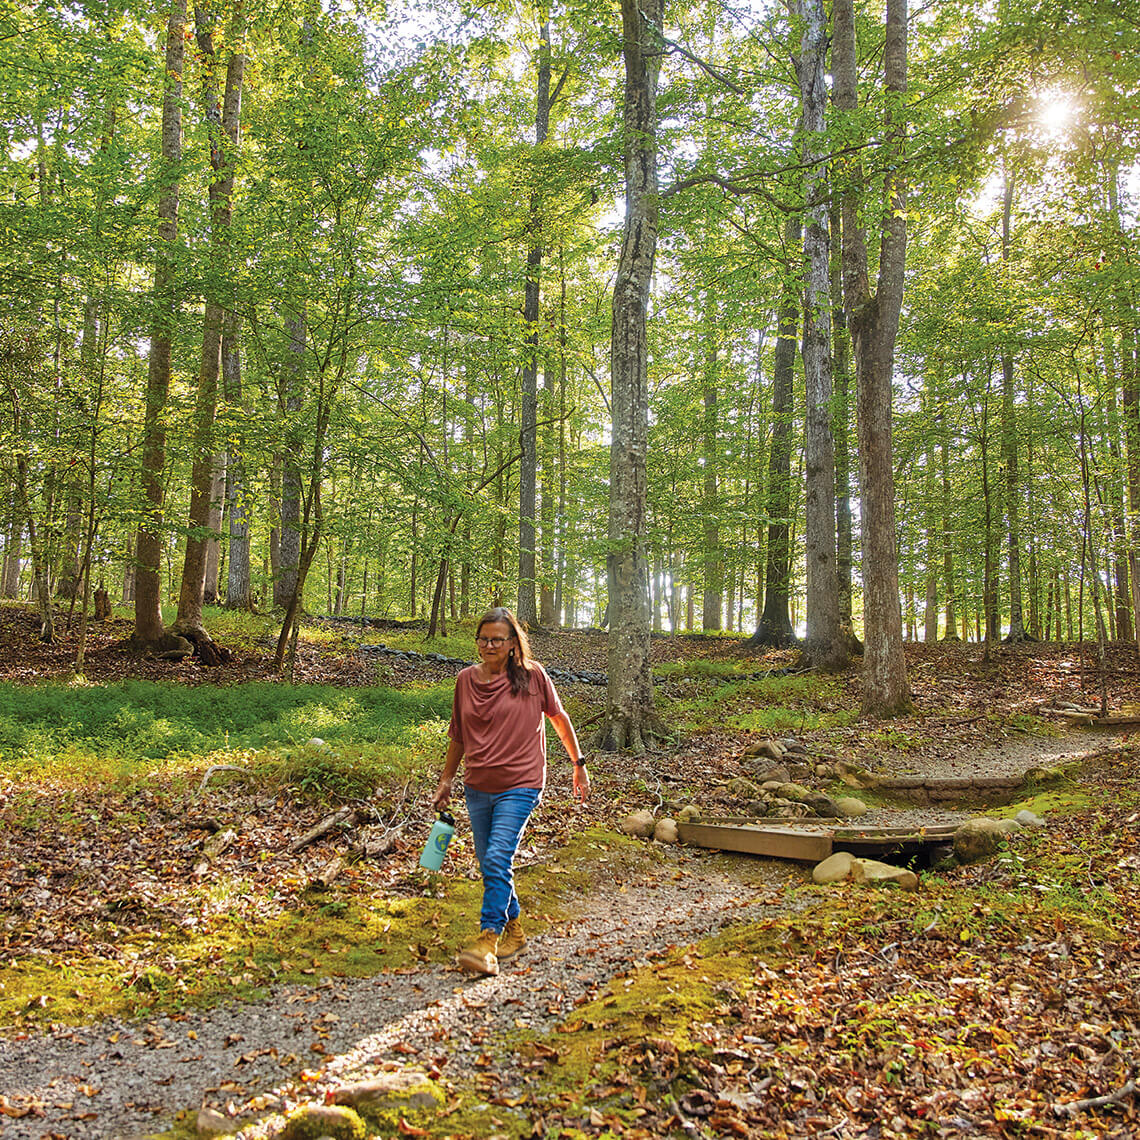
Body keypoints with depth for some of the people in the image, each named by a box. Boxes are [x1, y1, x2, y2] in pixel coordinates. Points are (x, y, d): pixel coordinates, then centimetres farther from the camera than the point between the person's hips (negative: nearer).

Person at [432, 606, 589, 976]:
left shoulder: (532, 675, -5)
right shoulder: (466, 680, 4)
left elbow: (559, 718, 7)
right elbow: (458, 736, 15)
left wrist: (579, 764, 10)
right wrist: (445, 781, 19)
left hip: (519, 785, -4)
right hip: (477, 788, 5)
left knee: (497, 860, -17)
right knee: (491, 866, 12)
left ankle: (487, 940, -13)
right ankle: (514, 928, 30)